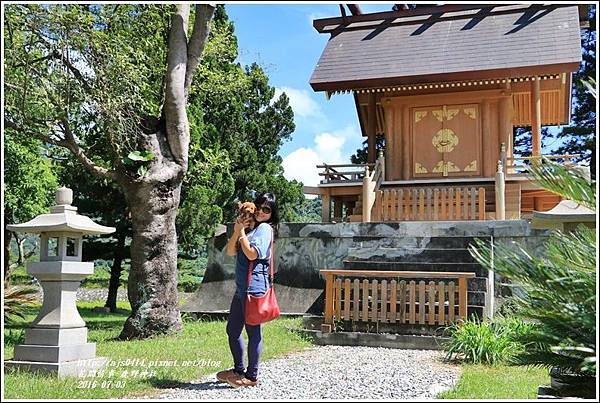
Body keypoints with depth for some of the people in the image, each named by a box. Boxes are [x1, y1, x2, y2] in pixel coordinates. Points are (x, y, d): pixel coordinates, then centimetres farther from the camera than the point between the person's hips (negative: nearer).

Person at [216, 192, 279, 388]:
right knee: (232, 329, 17)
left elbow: (252, 254, -19)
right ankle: (239, 370, 32)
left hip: (254, 286, -10)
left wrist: (242, 232, -9)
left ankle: (251, 376, 11)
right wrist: (236, 232, -4)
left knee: (253, 331, 0)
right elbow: (231, 251, 11)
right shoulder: (250, 227, 18)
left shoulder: (265, 228, -7)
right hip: (241, 288, 10)